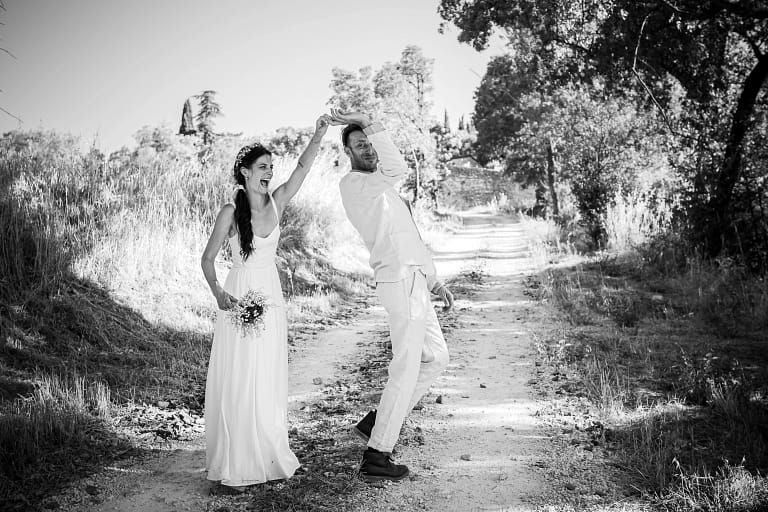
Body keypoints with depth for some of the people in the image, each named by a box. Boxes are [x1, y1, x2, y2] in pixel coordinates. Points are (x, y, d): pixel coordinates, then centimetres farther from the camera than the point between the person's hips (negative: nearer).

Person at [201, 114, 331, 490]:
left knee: (269, 382, 10)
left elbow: (302, 167, -5)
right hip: (239, 297, -4)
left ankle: (269, 455, 24)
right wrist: (217, 292, -19)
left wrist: (319, 135, -17)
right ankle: (234, 465, 11)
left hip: (271, 296, 4)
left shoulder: (276, 202, 3)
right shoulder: (230, 213, -8)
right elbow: (207, 259, -3)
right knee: (237, 382, 0)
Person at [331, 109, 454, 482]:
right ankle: (376, 457, 1)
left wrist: (434, 281, 23)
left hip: (413, 281, 10)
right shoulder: (353, 183, -6)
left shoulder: (380, 187, 24)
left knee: (436, 357, 17)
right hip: (402, 282, -10)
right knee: (406, 369, -6)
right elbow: (399, 168, -24)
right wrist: (368, 123, -20)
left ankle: (378, 422, 21)